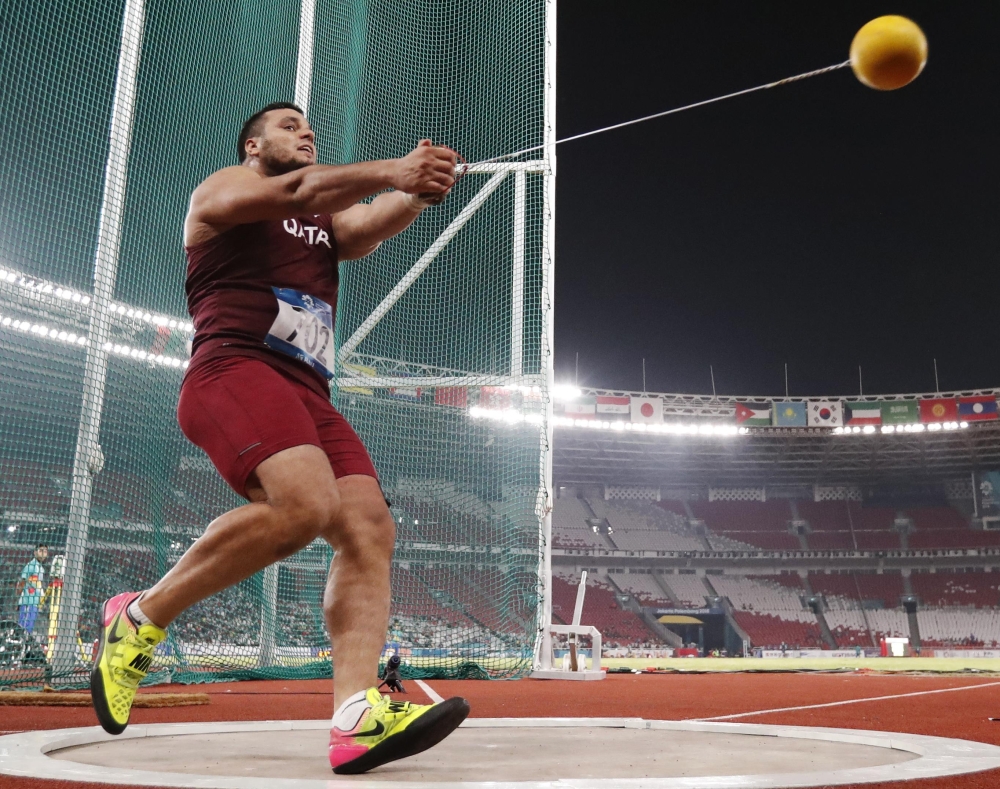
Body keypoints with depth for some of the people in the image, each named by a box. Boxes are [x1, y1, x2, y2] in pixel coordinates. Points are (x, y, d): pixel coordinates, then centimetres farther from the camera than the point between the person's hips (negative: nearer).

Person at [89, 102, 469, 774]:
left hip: (309, 395, 7)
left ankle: (357, 716, -22)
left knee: (370, 528, -14)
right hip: (235, 371, -7)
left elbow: (372, 225, 7)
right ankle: (141, 618, -12)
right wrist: (391, 170, -17)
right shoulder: (221, 189, 14)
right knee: (305, 504, -31)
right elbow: (296, 192, -8)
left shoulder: (329, 222, 30)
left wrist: (420, 190, -14)